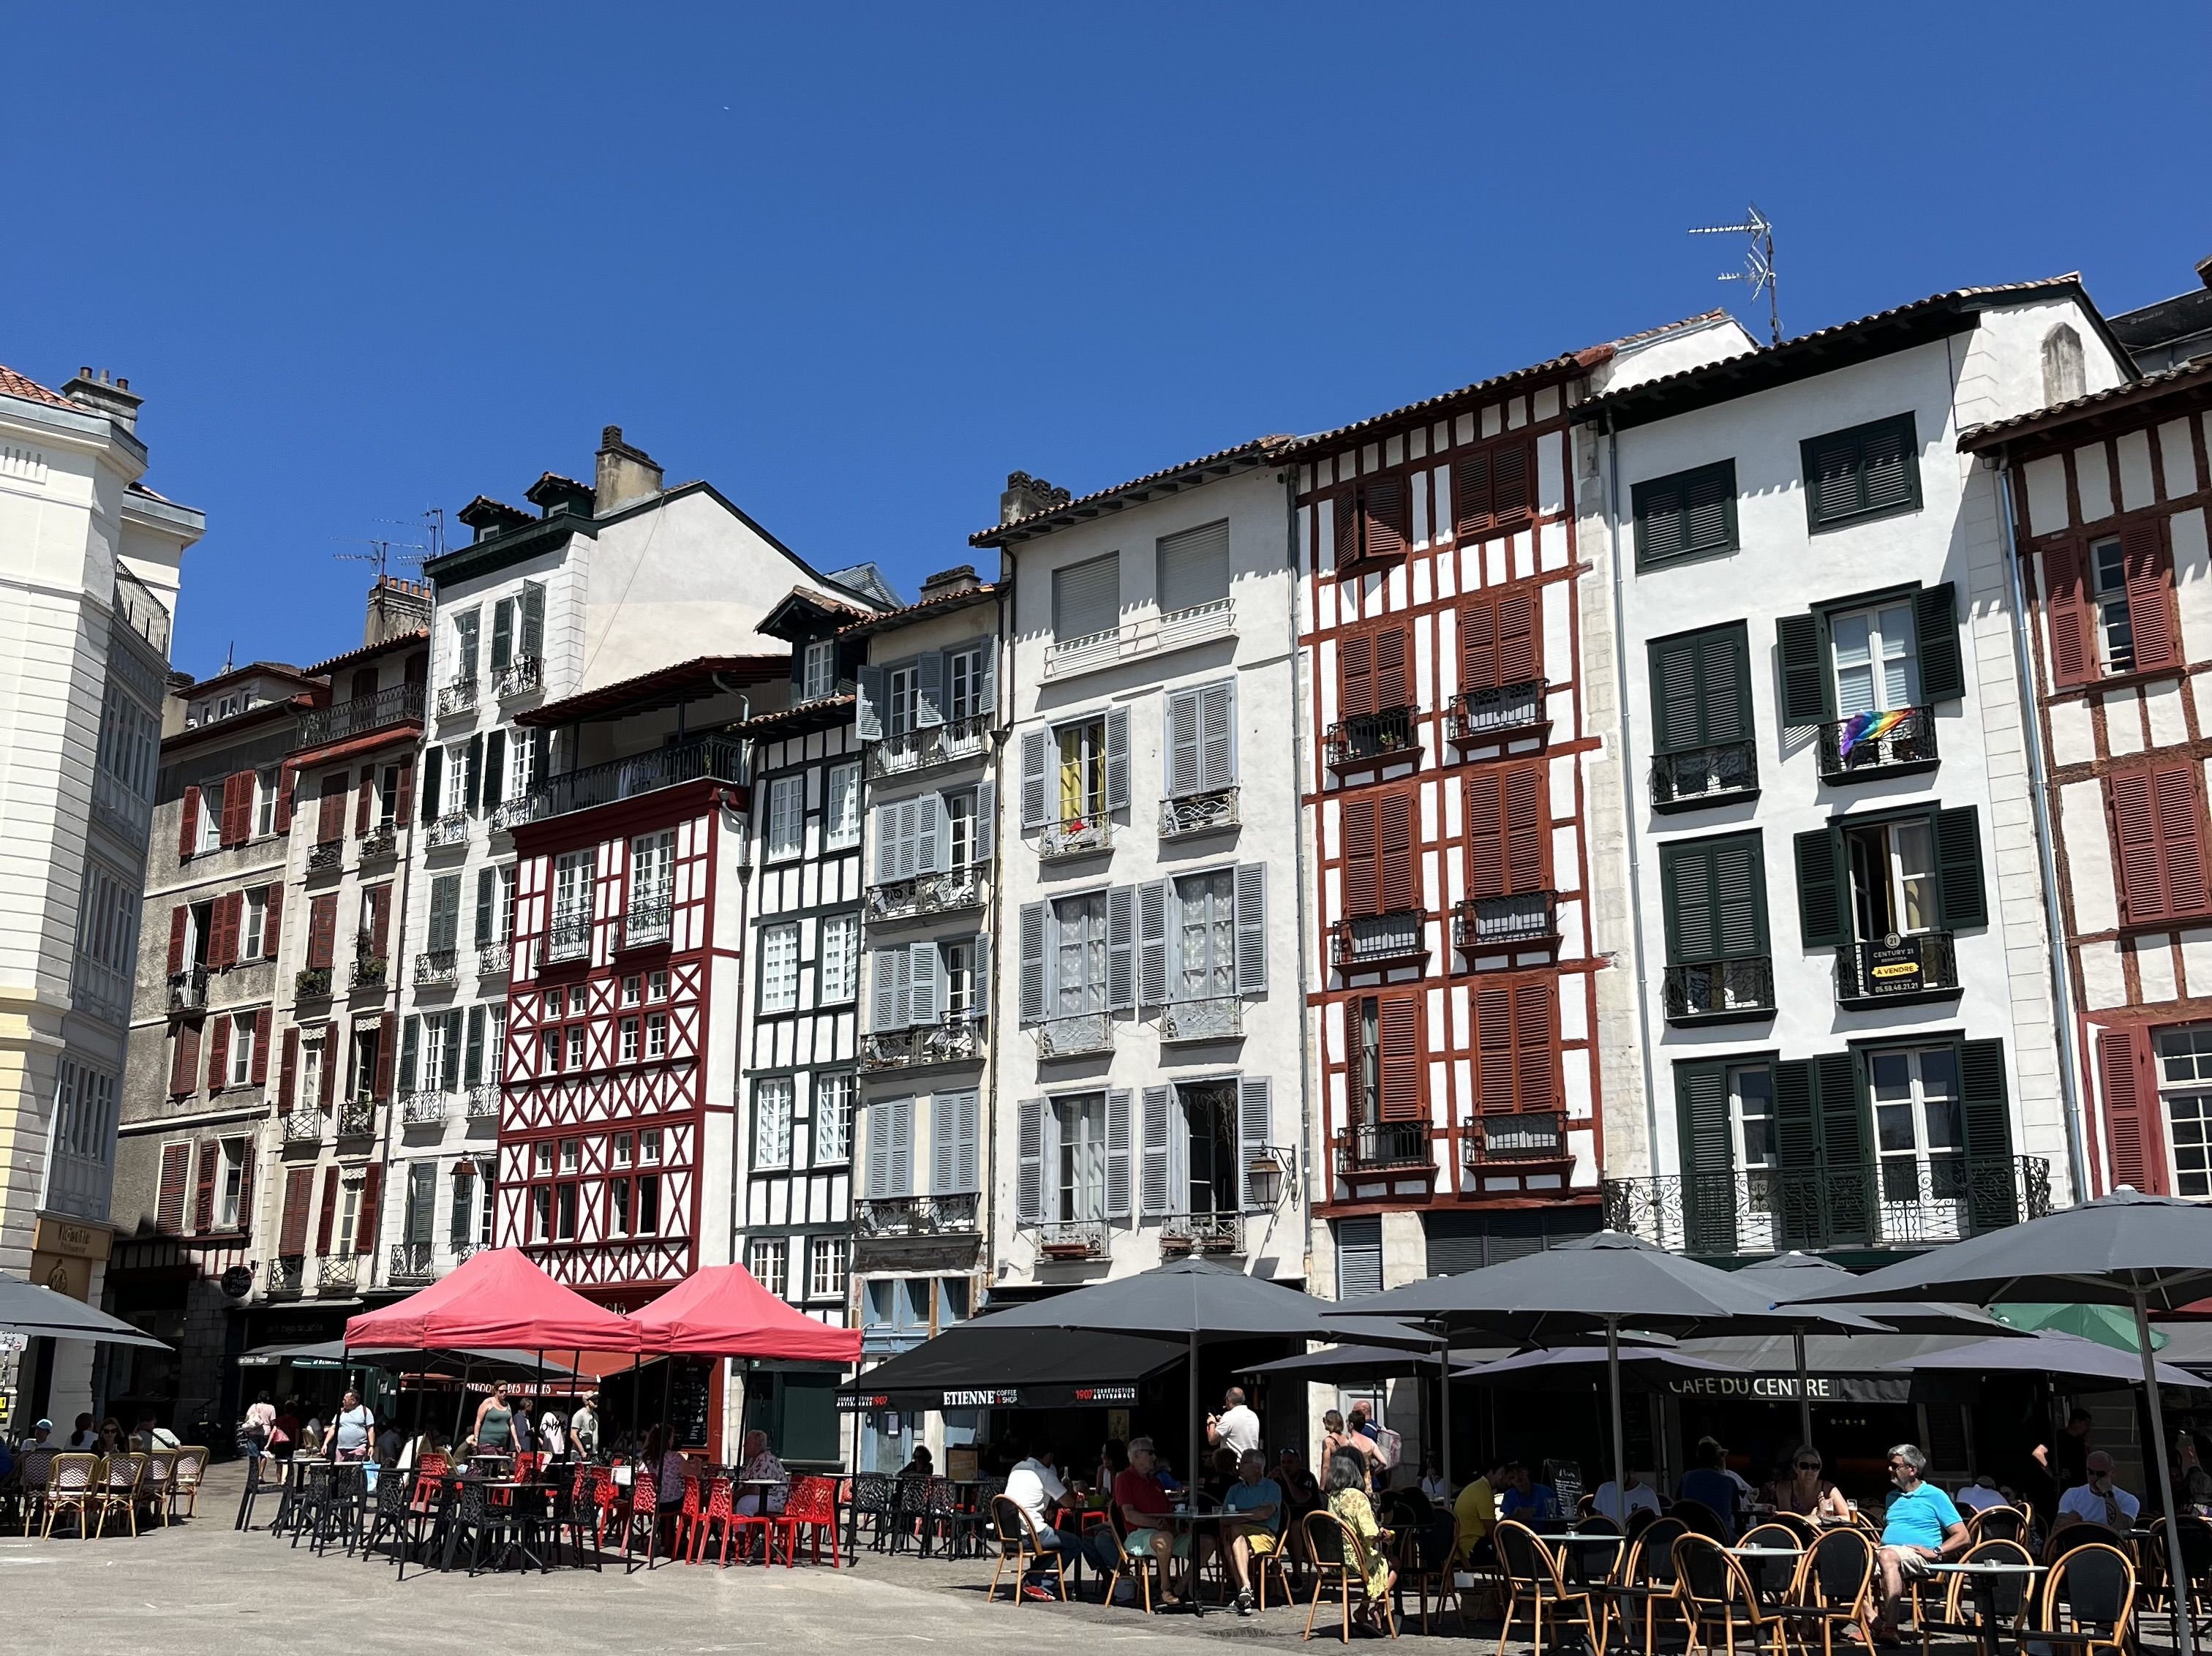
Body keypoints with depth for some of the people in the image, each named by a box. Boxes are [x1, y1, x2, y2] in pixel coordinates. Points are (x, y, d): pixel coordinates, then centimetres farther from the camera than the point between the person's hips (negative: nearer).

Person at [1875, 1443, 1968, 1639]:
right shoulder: (1893, 1497, 29)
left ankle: (1890, 1628, -46)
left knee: (1888, 1556, -40)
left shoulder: (1934, 1496, 9)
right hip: (1888, 1551, 6)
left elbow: (1962, 1536, 3)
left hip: (1918, 1556, -6)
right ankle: (1871, 1622, -38)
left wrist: (1935, 1552, -11)